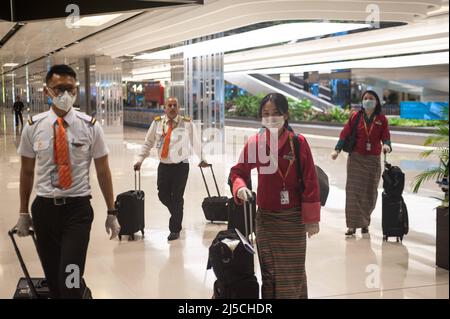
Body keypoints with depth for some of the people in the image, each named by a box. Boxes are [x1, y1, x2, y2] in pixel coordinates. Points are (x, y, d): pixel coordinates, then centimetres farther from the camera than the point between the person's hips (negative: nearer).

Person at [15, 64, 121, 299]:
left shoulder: (91, 127, -4)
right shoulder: (33, 127, -1)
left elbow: (103, 171, 2)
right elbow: (27, 172, 8)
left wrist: (111, 212, 4)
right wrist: (23, 212, 12)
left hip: (77, 208, -2)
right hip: (44, 208, 2)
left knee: (70, 280, -12)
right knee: (52, 278, 12)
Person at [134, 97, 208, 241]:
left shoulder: (187, 123, -5)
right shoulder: (157, 122, 0)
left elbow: (195, 142, 6)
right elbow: (148, 142, 8)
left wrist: (202, 159, 12)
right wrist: (140, 159, 3)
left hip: (181, 166, -3)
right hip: (164, 165, 3)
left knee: (177, 198, 0)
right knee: (163, 195, 6)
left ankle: (175, 230, 14)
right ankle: (177, 212, 37)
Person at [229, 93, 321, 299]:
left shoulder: (299, 142, -9)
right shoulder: (254, 143, -3)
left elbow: (310, 182, -7)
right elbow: (238, 172, 9)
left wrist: (312, 219, -7)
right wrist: (240, 187, -13)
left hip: (293, 219, -2)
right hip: (265, 218, 2)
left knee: (292, 273, 5)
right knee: (268, 272, 12)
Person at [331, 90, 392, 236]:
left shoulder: (382, 119, 4)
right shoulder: (355, 116, 1)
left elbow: (386, 137, -3)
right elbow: (345, 134, -4)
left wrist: (386, 145, -25)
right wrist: (337, 149, -16)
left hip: (373, 160, 1)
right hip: (356, 158, -1)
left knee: (370, 192, 6)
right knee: (353, 190, -6)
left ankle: (365, 223, 23)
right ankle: (352, 225, -3)